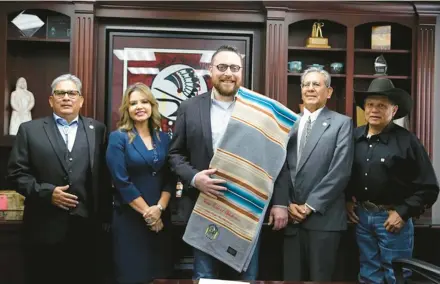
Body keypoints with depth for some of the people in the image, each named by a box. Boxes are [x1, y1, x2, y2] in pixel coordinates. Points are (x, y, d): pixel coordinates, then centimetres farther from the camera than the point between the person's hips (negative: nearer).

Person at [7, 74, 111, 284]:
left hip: (85, 226, 1)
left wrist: (104, 216, 4)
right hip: (45, 228, -1)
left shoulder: (97, 130, 9)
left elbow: (104, 175, 7)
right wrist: (46, 192, -12)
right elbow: (17, 173, 1)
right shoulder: (30, 130, 5)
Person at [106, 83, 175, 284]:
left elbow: (170, 178, 4)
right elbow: (121, 181, -12)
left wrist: (159, 208, -10)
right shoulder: (118, 138, -6)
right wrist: (146, 212, -11)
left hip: (160, 217, 4)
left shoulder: (163, 138, 7)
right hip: (129, 218, -4)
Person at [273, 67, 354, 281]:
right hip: (291, 216, 4)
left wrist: (311, 205, -11)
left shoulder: (342, 123, 0)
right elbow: (282, 167, 8)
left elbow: (340, 171, -9)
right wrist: (284, 204, -4)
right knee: (292, 277, 10)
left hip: (324, 217, -3)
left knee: (320, 277, 5)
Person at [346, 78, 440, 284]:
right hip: (361, 216, 4)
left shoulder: (407, 141, -9)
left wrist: (403, 213, -12)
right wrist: (347, 200, 5)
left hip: (393, 217, -4)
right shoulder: (354, 137, 2)